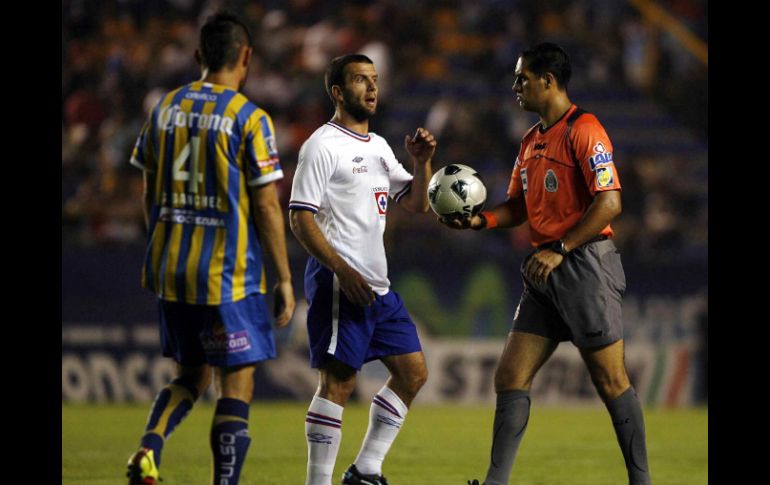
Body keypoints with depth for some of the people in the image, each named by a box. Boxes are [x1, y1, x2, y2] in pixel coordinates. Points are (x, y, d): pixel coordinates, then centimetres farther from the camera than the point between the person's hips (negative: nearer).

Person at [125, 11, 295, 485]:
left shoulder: (166, 108, 6)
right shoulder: (249, 118, -10)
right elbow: (267, 205, -10)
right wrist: (285, 278, -4)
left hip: (171, 268, 6)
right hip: (229, 273, -6)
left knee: (191, 374, 19)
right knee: (237, 385, 2)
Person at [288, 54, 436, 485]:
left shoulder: (379, 146, 18)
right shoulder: (323, 146, -7)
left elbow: (417, 204, 20)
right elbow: (301, 218, -13)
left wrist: (422, 163, 0)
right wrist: (343, 270, -21)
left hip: (377, 285, 9)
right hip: (338, 283, -9)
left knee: (413, 371, 8)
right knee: (339, 381, -11)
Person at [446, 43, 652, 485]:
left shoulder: (584, 130, -11)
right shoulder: (531, 141, 16)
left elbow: (610, 203, -18)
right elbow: (519, 207, 23)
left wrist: (559, 250, -21)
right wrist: (479, 220, 4)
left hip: (586, 266, -9)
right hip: (546, 271, 9)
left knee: (611, 380, -5)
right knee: (510, 377, 3)